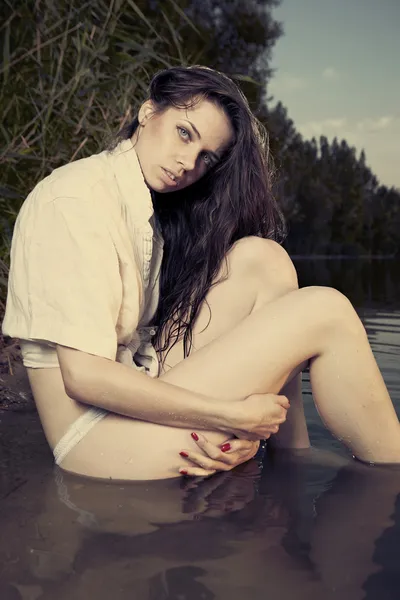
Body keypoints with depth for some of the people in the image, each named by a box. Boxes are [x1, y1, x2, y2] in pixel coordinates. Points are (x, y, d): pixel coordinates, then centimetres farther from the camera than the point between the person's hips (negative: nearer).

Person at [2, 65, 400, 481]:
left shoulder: (150, 208, 12)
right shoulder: (76, 197, -14)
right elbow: (83, 375, -22)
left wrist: (250, 425, -15)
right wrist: (234, 416, -20)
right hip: (93, 441, -8)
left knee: (260, 259, -8)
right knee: (323, 313, -15)